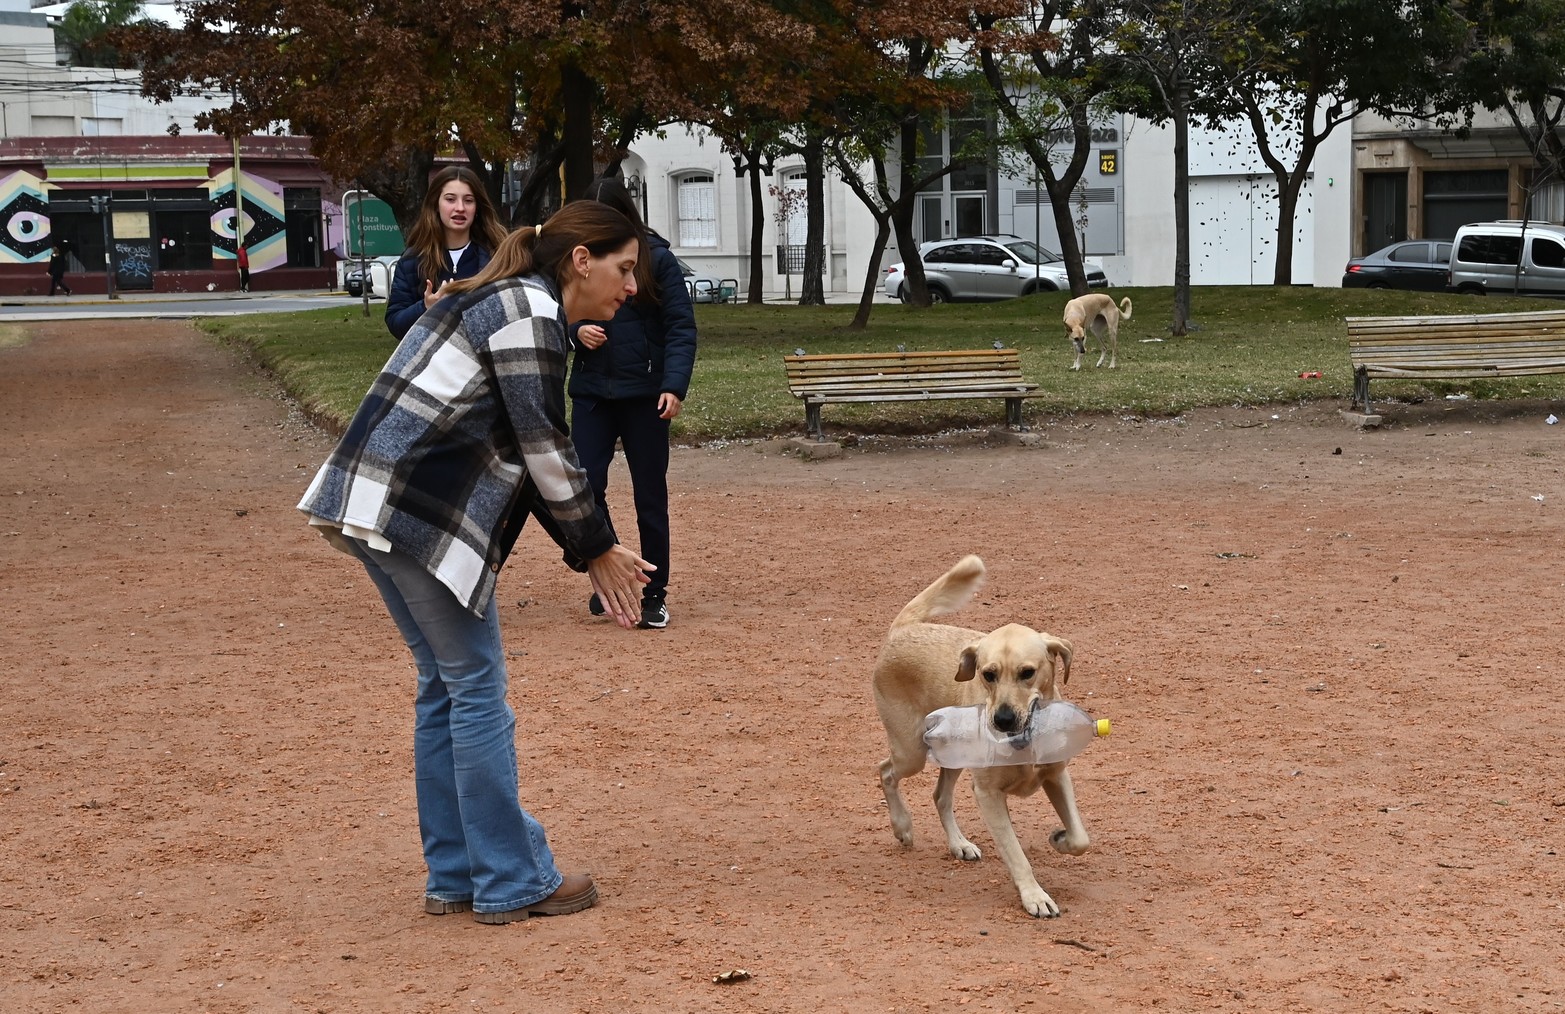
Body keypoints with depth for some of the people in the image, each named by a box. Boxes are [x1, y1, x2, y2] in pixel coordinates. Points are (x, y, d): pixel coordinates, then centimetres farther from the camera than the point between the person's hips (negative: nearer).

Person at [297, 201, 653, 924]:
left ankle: (453, 877, 22)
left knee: (447, 685, 15)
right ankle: (512, 883, 5)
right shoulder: (529, 311, -9)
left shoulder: (511, 303, 22)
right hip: (417, 512, -10)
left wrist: (588, 553, 16)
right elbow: (544, 445, -13)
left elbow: (527, 455, 22)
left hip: (374, 508, 10)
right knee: (477, 686, -2)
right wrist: (597, 547, -2)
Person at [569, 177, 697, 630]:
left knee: (649, 496, 4)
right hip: (592, 390, 3)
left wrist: (675, 386, -19)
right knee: (584, 486, -8)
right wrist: (576, 330, -12)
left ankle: (654, 595, 15)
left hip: (644, 393, -2)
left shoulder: (656, 257, -6)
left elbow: (681, 327, -8)